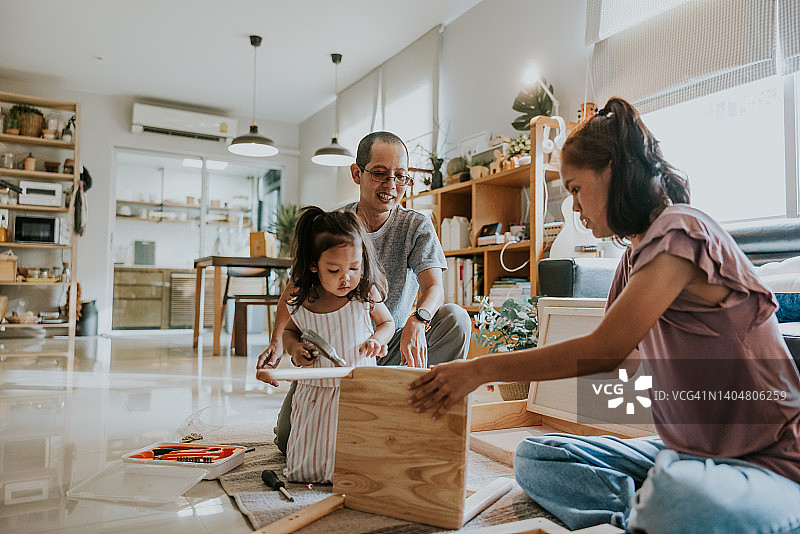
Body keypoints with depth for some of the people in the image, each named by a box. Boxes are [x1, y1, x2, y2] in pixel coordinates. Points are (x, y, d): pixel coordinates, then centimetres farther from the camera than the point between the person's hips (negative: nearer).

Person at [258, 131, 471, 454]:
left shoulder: (416, 226, -5)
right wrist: (277, 341, -13)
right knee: (289, 438, -15)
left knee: (456, 318, -27)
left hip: (394, 350, 0)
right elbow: (296, 287, 3)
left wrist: (418, 321, -41)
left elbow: (434, 286, -17)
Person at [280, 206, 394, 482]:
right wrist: (294, 348, -7)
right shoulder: (303, 301, -6)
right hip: (315, 393, 2)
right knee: (302, 471, 7)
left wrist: (377, 340, -12)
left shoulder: (366, 294, -9)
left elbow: (387, 322, 9)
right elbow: (289, 330, 15)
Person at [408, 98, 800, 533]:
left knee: (680, 497, -42)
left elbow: (604, 349, -22)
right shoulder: (635, 256, 12)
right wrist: (511, 370, 11)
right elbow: (608, 354, 16)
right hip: (684, 450, 9)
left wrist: (482, 370, -17)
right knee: (533, 457, 1)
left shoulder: (680, 230, -17)